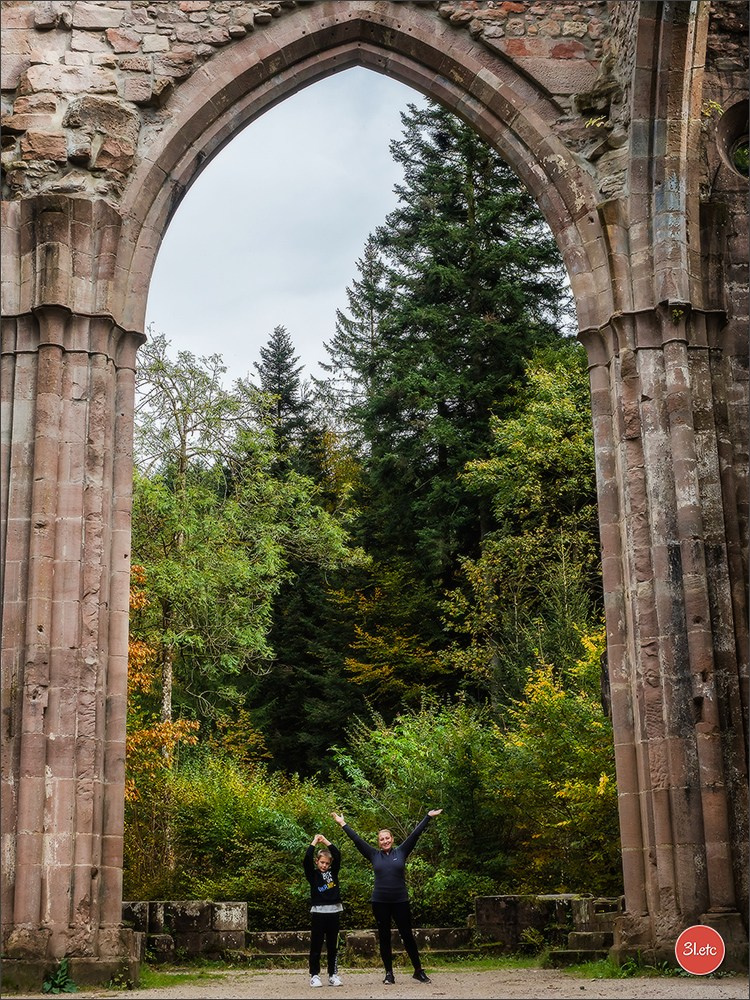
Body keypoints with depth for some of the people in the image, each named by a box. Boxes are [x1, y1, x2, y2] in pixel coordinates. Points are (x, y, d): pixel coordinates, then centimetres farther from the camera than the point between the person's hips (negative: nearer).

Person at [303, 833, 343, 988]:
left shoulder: (333, 872, 10)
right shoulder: (312, 875, 3)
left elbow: (337, 855, 1)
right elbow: (306, 859, -11)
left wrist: (325, 841, 1)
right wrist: (315, 842, -5)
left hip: (334, 912, 3)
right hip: (318, 912, -3)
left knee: (333, 946, 8)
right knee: (316, 946, 1)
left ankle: (333, 975, 13)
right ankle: (314, 975, 5)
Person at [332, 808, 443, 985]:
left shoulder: (401, 852, 5)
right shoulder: (374, 855, 6)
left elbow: (415, 835, 4)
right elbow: (356, 839, 7)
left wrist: (428, 817, 4)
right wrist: (343, 824, 8)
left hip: (400, 901, -1)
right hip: (380, 902, 1)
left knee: (407, 936, 4)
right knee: (384, 938, 6)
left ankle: (418, 971, 13)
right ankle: (389, 973, 14)